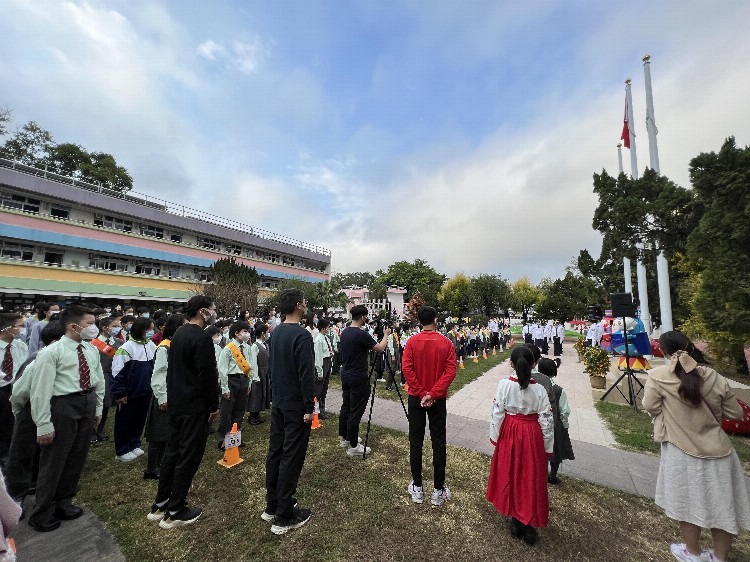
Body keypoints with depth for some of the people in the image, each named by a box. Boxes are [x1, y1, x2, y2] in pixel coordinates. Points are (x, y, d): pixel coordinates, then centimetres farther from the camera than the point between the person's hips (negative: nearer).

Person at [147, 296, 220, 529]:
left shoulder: (178, 333, 7)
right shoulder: (202, 337, -22)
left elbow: (173, 369, 14)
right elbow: (207, 375, -22)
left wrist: (174, 396, 20)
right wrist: (214, 405, -10)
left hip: (176, 403, 9)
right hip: (195, 406, -9)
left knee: (172, 452, 20)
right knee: (189, 457, 5)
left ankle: (160, 505, 33)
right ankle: (174, 512, 19)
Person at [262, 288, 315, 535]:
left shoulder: (275, 332, 6)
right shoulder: (301, 335, -21)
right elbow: (306, 374, -22)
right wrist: (309, 408, -15)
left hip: (278, 403, 9)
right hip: (296, 406, -8)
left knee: (275, 452, 17)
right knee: (291, 458, 3)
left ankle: (272, 506, 32)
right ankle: (284, 517, 15)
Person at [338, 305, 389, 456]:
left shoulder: (344, 332, 4)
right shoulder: (362, 334, -21)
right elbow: (379, 348, -11)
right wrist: (386, 335, 4)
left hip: (346, 375, 9)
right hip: (358, 379, -9)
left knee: (346, 407, 18)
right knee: (355, 412, 1)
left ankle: (344, 438, 32)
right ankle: (353, 446, 11)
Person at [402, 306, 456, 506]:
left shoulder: (412, 342, -9)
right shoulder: (446, 343, -7)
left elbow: (407, 369, -15)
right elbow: (450, 371, -13)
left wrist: (421, 394, -10)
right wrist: (432, 394, -14)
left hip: (416, 398, 0)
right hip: (438, 400, 0)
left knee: (416, 443, 12)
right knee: (438, 444, 11)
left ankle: (417, 488, 24)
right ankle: (438, 490, 22)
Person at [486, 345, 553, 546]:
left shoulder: (504, 385, -16)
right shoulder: (539, 389, -13)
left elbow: (497, 413, -11)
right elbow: (546, 420, -7)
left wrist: (495, 437, 3)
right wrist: (547, 446, 6)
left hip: (509, 434, 0)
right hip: (532, 435, 0)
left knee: (510, 475, 17)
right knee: (531, 478, 16)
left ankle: (516, 520, 32)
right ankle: (529, 525, 27)